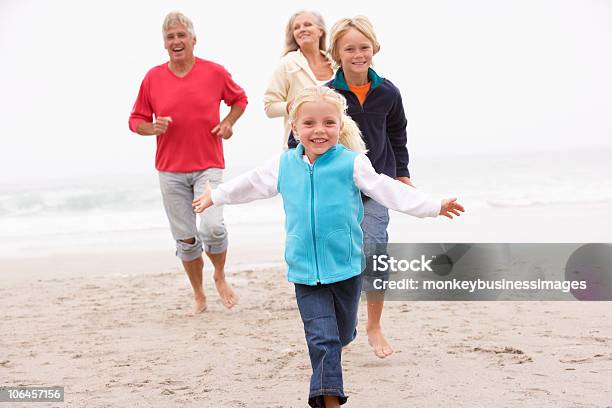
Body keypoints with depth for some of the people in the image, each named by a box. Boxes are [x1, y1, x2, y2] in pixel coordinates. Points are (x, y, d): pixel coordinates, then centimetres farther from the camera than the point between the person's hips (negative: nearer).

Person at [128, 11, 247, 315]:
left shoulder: (215, 72, -2)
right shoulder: (153, 78, 0)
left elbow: (239, 98, 17)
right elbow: (136, 120, 8)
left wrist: (228, 123, -2)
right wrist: (153, 128, -14)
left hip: (208, 166, -2)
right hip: (170, 170, 2)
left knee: (212, 226, -19)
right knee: (185, 238, 6)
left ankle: (220, 277, 11)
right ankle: (198, 295, 25)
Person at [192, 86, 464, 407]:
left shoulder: (351, 163, -7)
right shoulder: (284, 165, 2)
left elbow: (389, 190, -7)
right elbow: (251, 184, 19)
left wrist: (434, 207, -14)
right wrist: (214, 196, 31)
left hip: (345, 267, 0)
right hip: (304, 270, 1)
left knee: (342, 334, 17)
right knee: (321, 339, -6)